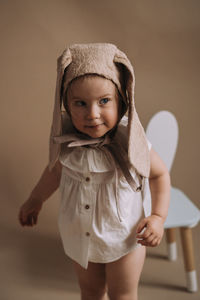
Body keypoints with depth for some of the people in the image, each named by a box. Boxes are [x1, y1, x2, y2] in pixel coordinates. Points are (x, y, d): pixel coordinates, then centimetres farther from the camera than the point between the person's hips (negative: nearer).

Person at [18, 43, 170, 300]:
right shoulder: (65, 142, -19)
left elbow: (159, 174, -8)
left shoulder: (130, 144, -27)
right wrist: (34, 201, 16)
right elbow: (56, 169, 3)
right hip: (78, 237, 3)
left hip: (123, 239, -2)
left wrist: (158, 216, -19)